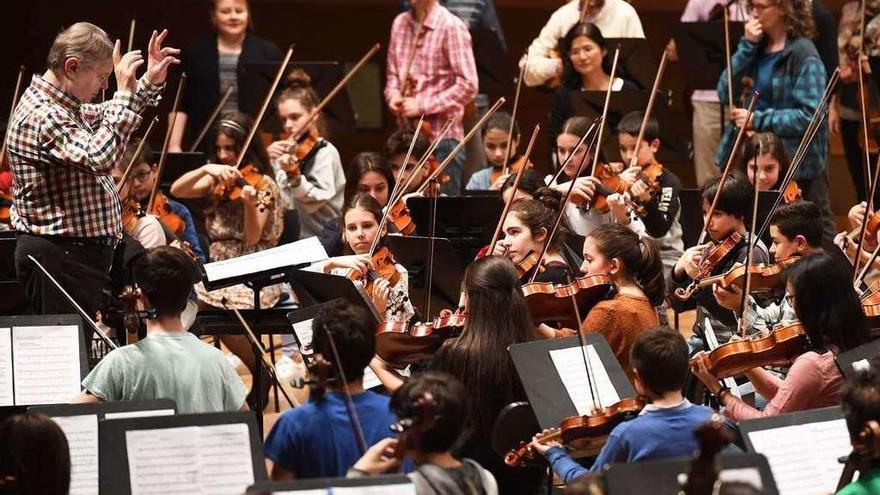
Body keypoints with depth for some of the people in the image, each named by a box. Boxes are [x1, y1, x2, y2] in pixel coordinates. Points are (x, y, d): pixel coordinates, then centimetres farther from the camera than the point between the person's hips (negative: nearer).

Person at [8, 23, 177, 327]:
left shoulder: (61, 107, 13)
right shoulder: (41, 117, -20)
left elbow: (103, 118, 33)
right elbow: (100, 158, -34)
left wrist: (150, 83, 18)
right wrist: (124, 94, -27)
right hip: (59, 256, -11)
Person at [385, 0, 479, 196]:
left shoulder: (451, 27, -11)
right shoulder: (400, 24, 10)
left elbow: (468, 86, -15)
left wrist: (421, 106, -17)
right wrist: (393, 95, -1)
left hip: (443, 137, -6)